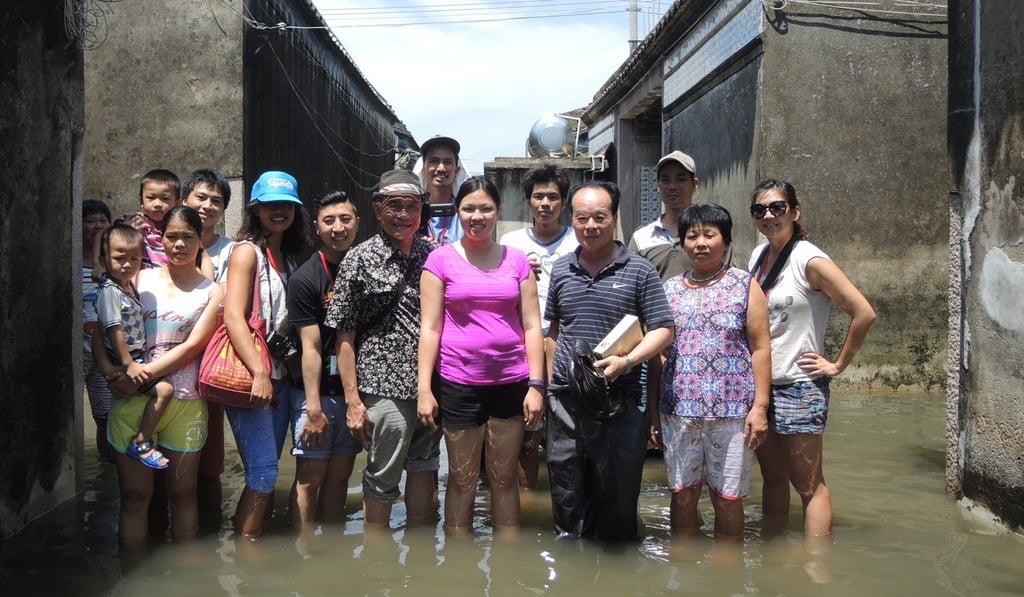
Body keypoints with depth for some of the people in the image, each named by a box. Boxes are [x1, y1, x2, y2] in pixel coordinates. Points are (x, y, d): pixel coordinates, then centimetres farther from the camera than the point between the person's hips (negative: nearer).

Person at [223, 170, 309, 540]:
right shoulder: (247, 251, -4)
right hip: (249, 376, -7)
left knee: (265, 474, 9)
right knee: (264, 472, -9)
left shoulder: (288, 257, 17)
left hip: (279, 374, 7)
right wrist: (259, 374, -22)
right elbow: (233, 317, -14)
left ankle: (251, 543, 16)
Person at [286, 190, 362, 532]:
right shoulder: (305, 279, -8)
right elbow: (311, 347, -12)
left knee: (340, 474, 11)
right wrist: (314, 409, -14)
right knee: (310, 477, -2)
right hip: (317, 391, -5)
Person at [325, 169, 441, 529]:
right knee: (382, 478, 5)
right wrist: (352, 399, -9)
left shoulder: (434, 254, 7)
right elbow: (344, 334, -5)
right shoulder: (360, 260, -4)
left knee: (424, 469, 16)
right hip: (385, 387, -5)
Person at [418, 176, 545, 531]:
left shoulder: (516, 260, 7)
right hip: (459, 383, -2)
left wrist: (536, 384, -1)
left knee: (504, 477, 11)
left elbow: (532, 326, 6)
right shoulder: (441, 260, 1)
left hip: (511, 382, 2)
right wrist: (424, 388, -7)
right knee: (462, 479, 8)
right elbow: (430, 327, -2)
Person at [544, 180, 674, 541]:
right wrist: (550, 378, 12)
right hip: (565, 399, 4)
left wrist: (626, 361, -19)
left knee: (618, 491, 6)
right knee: (567, 491, 12)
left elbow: (663, 330, -4)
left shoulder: (639, 271, -2)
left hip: (619, 399, -3)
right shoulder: (561, 270, 10)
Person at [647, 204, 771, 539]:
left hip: (732, 409, -2)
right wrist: (652, 410, 9)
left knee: (728, 498, 4)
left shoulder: (744, 286, 4)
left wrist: (760, 406, -7)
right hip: (678, 410, 2)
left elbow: (761, 348, 0)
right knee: (683, 494, 8)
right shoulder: (669, 290, 11)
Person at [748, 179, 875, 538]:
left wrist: (837, 366, -11)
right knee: (773, 478, 14)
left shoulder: (810, 260, -13)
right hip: (759, 384, 7)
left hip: (798, 387, -7)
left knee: (808, 485, -1)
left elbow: (864, 313, -18)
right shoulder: (758, 256, 8)